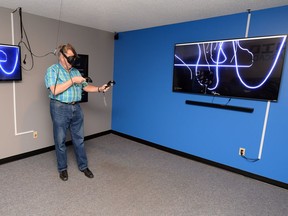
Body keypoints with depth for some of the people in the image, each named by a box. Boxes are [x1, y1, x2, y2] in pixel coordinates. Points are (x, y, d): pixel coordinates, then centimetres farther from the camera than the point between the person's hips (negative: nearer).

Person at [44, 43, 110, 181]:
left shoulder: (75, 71, 13)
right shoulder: (52, 70, -5)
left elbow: (85, 87, 12)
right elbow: (55, 90, -18)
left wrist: (99, 89, -3)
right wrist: (72, 80, -18)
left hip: (76, 108, 5)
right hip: (60, 109, -5)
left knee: (79, 139, 12)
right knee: (60, 140, 8)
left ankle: (83, 166, 26)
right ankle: (62, 168, 27)